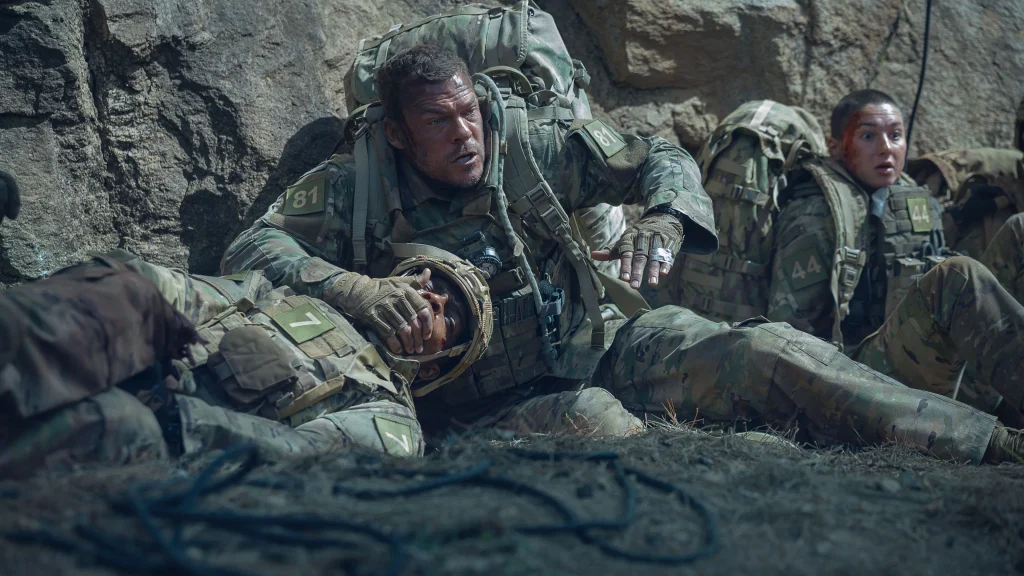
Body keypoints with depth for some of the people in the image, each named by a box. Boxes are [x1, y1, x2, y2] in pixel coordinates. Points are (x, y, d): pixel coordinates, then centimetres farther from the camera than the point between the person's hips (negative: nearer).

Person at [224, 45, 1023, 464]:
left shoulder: (531, 143, -5)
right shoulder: (355, 187, -9)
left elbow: (663, 159, 1)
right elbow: (250, 251, -20)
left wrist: (662, 225, -23)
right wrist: (356, 290, -37)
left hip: (600, 343, 2)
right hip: (498, 401, -1)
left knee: (767, 350, -18)